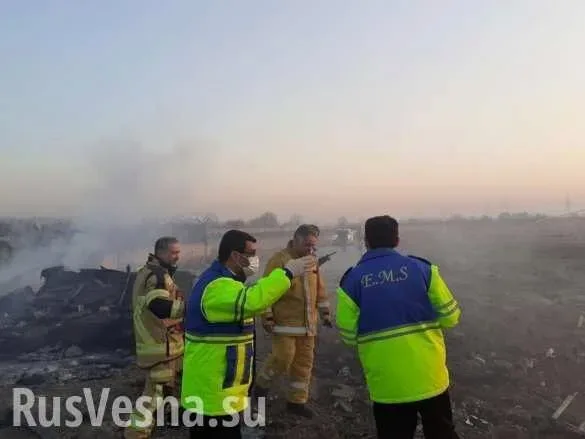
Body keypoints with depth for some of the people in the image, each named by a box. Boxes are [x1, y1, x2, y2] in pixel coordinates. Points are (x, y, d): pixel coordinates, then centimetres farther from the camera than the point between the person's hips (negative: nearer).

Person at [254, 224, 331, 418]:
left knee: (304, 362, 10)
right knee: (283, 358, -8)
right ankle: (262, 383, 20)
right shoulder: (279, 260, -12)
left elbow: (320, 289, 17)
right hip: (284, 323, -6)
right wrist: (267, 317, -14)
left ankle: (296, 401, 24)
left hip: (307, 324, 7)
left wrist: (324, 312, 16)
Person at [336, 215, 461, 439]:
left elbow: (348, 335, -6)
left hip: (386, 384, 0)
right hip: (429, 376, 1)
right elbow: (450, 317, -2)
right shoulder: (422, 268, -5)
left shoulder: (352, 280, -7)